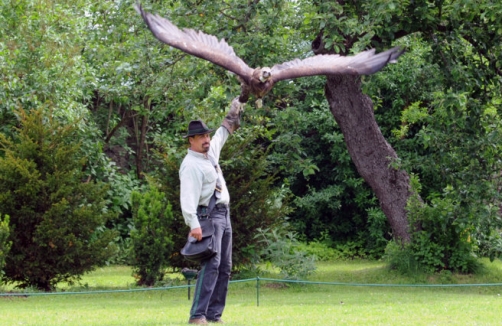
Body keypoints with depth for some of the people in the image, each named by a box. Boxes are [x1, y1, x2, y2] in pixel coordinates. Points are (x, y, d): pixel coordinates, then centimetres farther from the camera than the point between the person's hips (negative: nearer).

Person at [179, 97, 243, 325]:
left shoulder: (211, 153, 14)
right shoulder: (191, 165, -14)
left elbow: (223, 131, 32)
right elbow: (188, 196, -25)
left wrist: (235, 110, 38)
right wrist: (193, 224, -35)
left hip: (224, 215, 10)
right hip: (208, 216, -10)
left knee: (225, 267, 6)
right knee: (211, 265, -20)